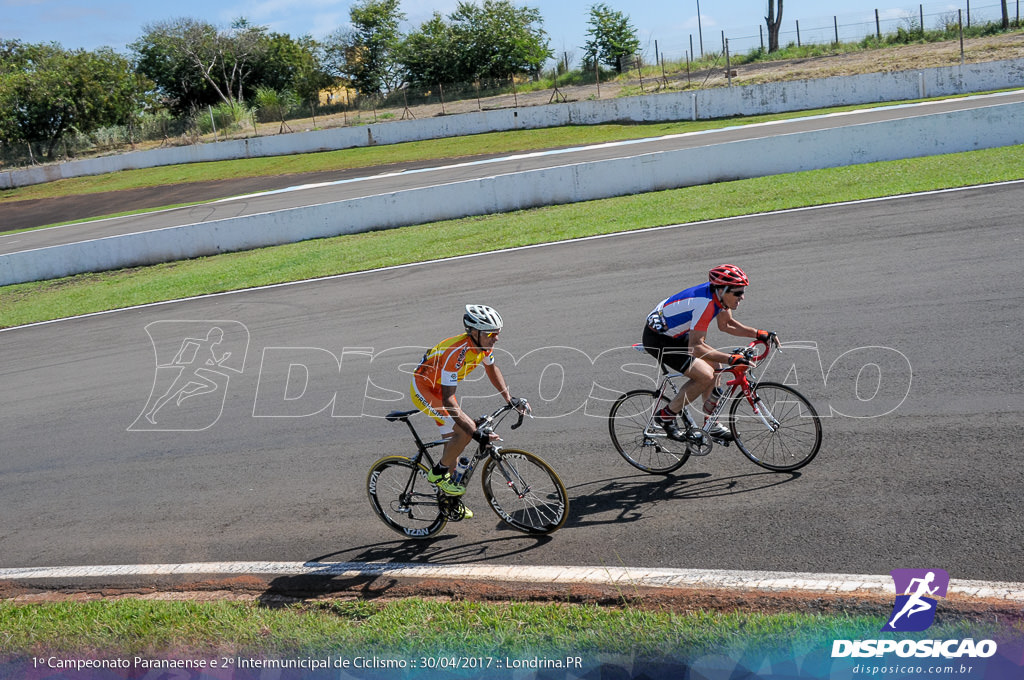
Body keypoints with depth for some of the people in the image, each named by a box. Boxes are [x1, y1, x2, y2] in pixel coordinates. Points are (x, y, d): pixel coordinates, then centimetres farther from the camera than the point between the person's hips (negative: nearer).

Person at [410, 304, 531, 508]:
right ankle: (438, 474, -1)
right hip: (424, 389, -8)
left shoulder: (484, 344, -13)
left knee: (453, 442, 12)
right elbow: (448, 401, -39)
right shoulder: (456, 352, -38)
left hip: (441, 388, 8)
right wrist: (477, 434, -42)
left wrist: (510, 399, 4)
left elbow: (491, 368, 11)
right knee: (466, 430, -23)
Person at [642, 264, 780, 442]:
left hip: (675, 334, 10)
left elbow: (726, 324, 9)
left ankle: (711, 424, 19)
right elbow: (695, 347, -35)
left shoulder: (719, 294, -6)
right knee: (705, 376, -17)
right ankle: (666, 416, -3)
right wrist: (730, 359, -40)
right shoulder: (706, 304, -32)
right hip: (658, 340, -10)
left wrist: (759, 334, -1)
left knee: (713, 367, 9)